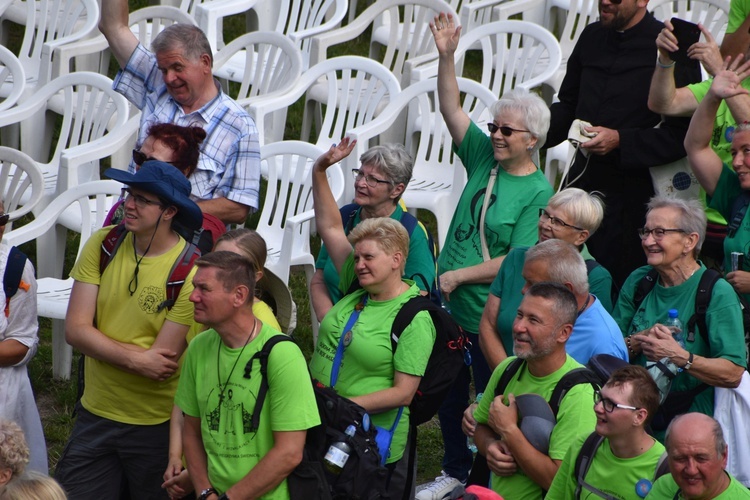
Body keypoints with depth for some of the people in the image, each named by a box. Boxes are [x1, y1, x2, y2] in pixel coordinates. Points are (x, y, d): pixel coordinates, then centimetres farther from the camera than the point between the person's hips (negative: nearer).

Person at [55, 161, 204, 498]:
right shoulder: (102, 245, -3)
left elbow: (164, 360, -16)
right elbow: (75, 330, -8)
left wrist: (105, 348, -9)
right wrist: (136, 358, -18)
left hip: (158, 425, -4)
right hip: (94, 416, 4)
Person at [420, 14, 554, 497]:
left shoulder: (538, 193, -15)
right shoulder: (484, 157, 2)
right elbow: (452, 109, 0)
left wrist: (457, 276, -17)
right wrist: (447, 56, -13)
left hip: (491, 318, -7)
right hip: (451, 310, 7)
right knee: (449, 394, 19)